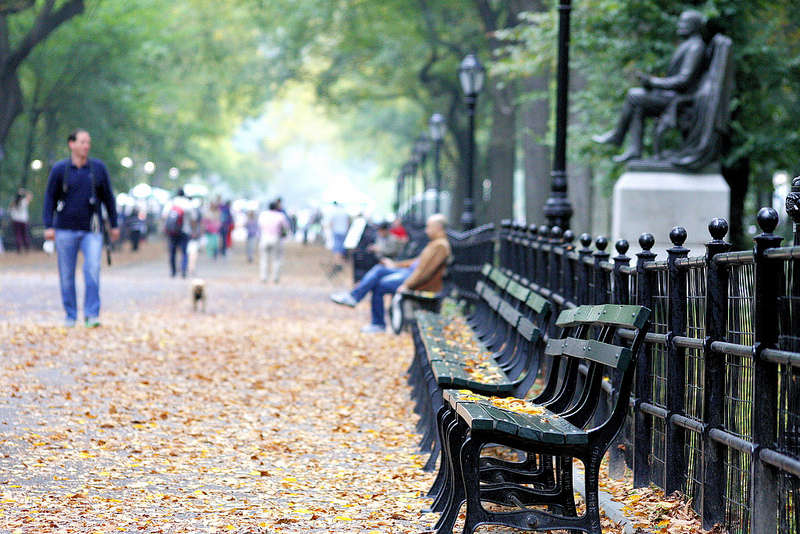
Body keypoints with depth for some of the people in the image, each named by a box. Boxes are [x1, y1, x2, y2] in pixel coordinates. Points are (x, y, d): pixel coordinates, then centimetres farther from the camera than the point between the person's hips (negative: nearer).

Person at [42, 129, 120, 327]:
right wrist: (48, 226, -7)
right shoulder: (59, 169, 0)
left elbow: (108, 198, 10)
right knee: (67, 275, 4)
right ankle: (70, 315, 15)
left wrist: (114, 225, 11)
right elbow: (49, 198, 2)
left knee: (93, 269, -16)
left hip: (91, 230, 0)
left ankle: (92, 314, -13)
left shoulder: (98, 168, 3)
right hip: (65, 229, 0)